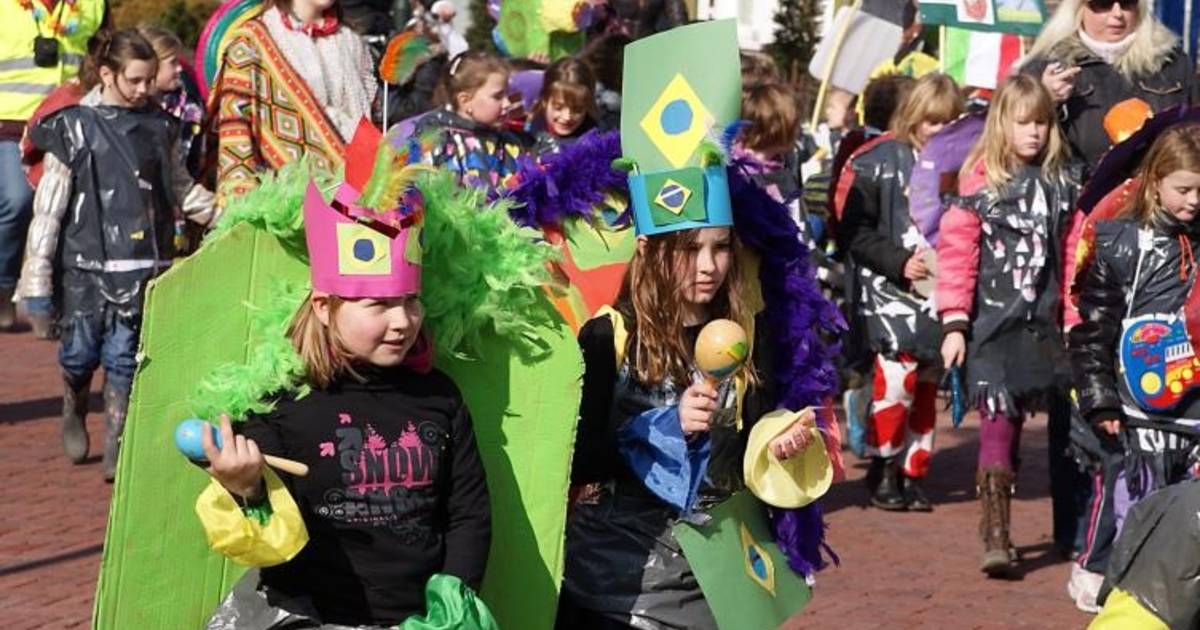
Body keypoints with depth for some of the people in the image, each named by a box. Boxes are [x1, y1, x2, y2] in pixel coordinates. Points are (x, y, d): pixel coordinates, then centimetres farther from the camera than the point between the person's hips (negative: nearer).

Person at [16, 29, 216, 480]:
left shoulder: (158, 127, 8)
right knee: (81, 351, 4)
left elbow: (181, 189, 22)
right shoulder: (74, 128, -3)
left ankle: (116, 448, 8)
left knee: (124, 358, 1)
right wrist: (37, 279, -7)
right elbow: (48, 207, -4)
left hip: (143, 264, 3)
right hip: (86, 262, -2)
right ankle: (73, 412, 35)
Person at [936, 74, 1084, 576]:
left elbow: (1073, 256, 10)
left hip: (1043, 324, 3)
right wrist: (954, 324, -10)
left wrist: (1076, 322, 7)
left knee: (1010, 423, 6)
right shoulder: (980, 184, -3)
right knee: (998, 423, -10)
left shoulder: (1064, 183, 9)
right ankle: (996, 539, -11)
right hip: (992, 323, -3)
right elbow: (956, 253, -6)